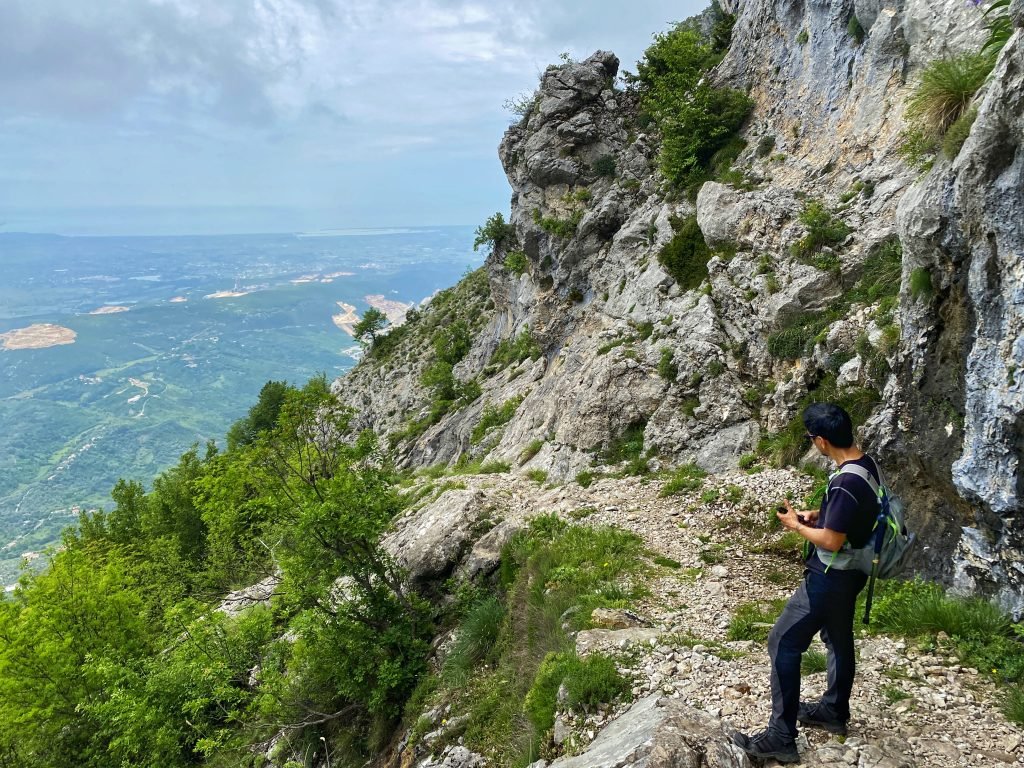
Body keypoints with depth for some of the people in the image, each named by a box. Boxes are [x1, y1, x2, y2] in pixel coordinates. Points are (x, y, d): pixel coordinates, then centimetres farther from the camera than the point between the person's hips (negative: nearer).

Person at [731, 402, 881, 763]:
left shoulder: (846, 483, -31)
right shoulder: (867, 463, -1)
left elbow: (831, 541, -26)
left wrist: (797, 525, -11)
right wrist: (817, 515, 5)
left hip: (830, 577, -10)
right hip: (850, 572, 10)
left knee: (783, 644, -4)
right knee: (838, 639, 24)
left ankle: (781, 737, 1)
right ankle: (834, 711, 44)